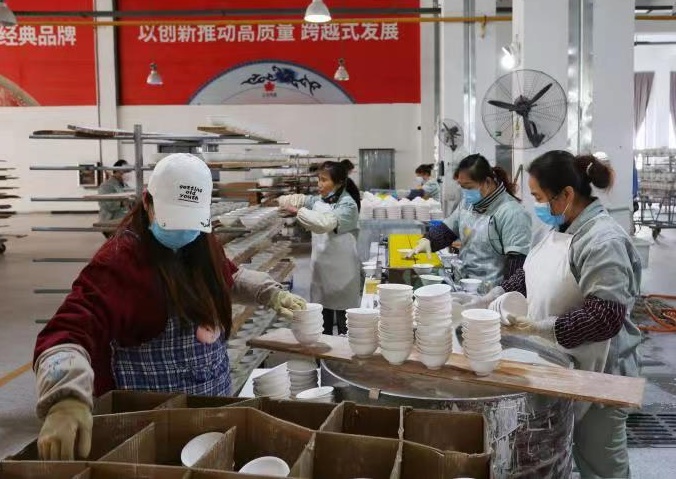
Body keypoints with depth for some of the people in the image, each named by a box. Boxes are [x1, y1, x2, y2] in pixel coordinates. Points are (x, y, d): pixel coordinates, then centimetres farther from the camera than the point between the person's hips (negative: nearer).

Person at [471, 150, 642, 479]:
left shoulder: (603, 242, -24)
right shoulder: (561, 227, 5)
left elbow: (606, 317, -29)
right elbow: (533, 276, 16)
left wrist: (537, 327, -28)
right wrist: (489, 300, 5)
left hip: (594, 373, -8)